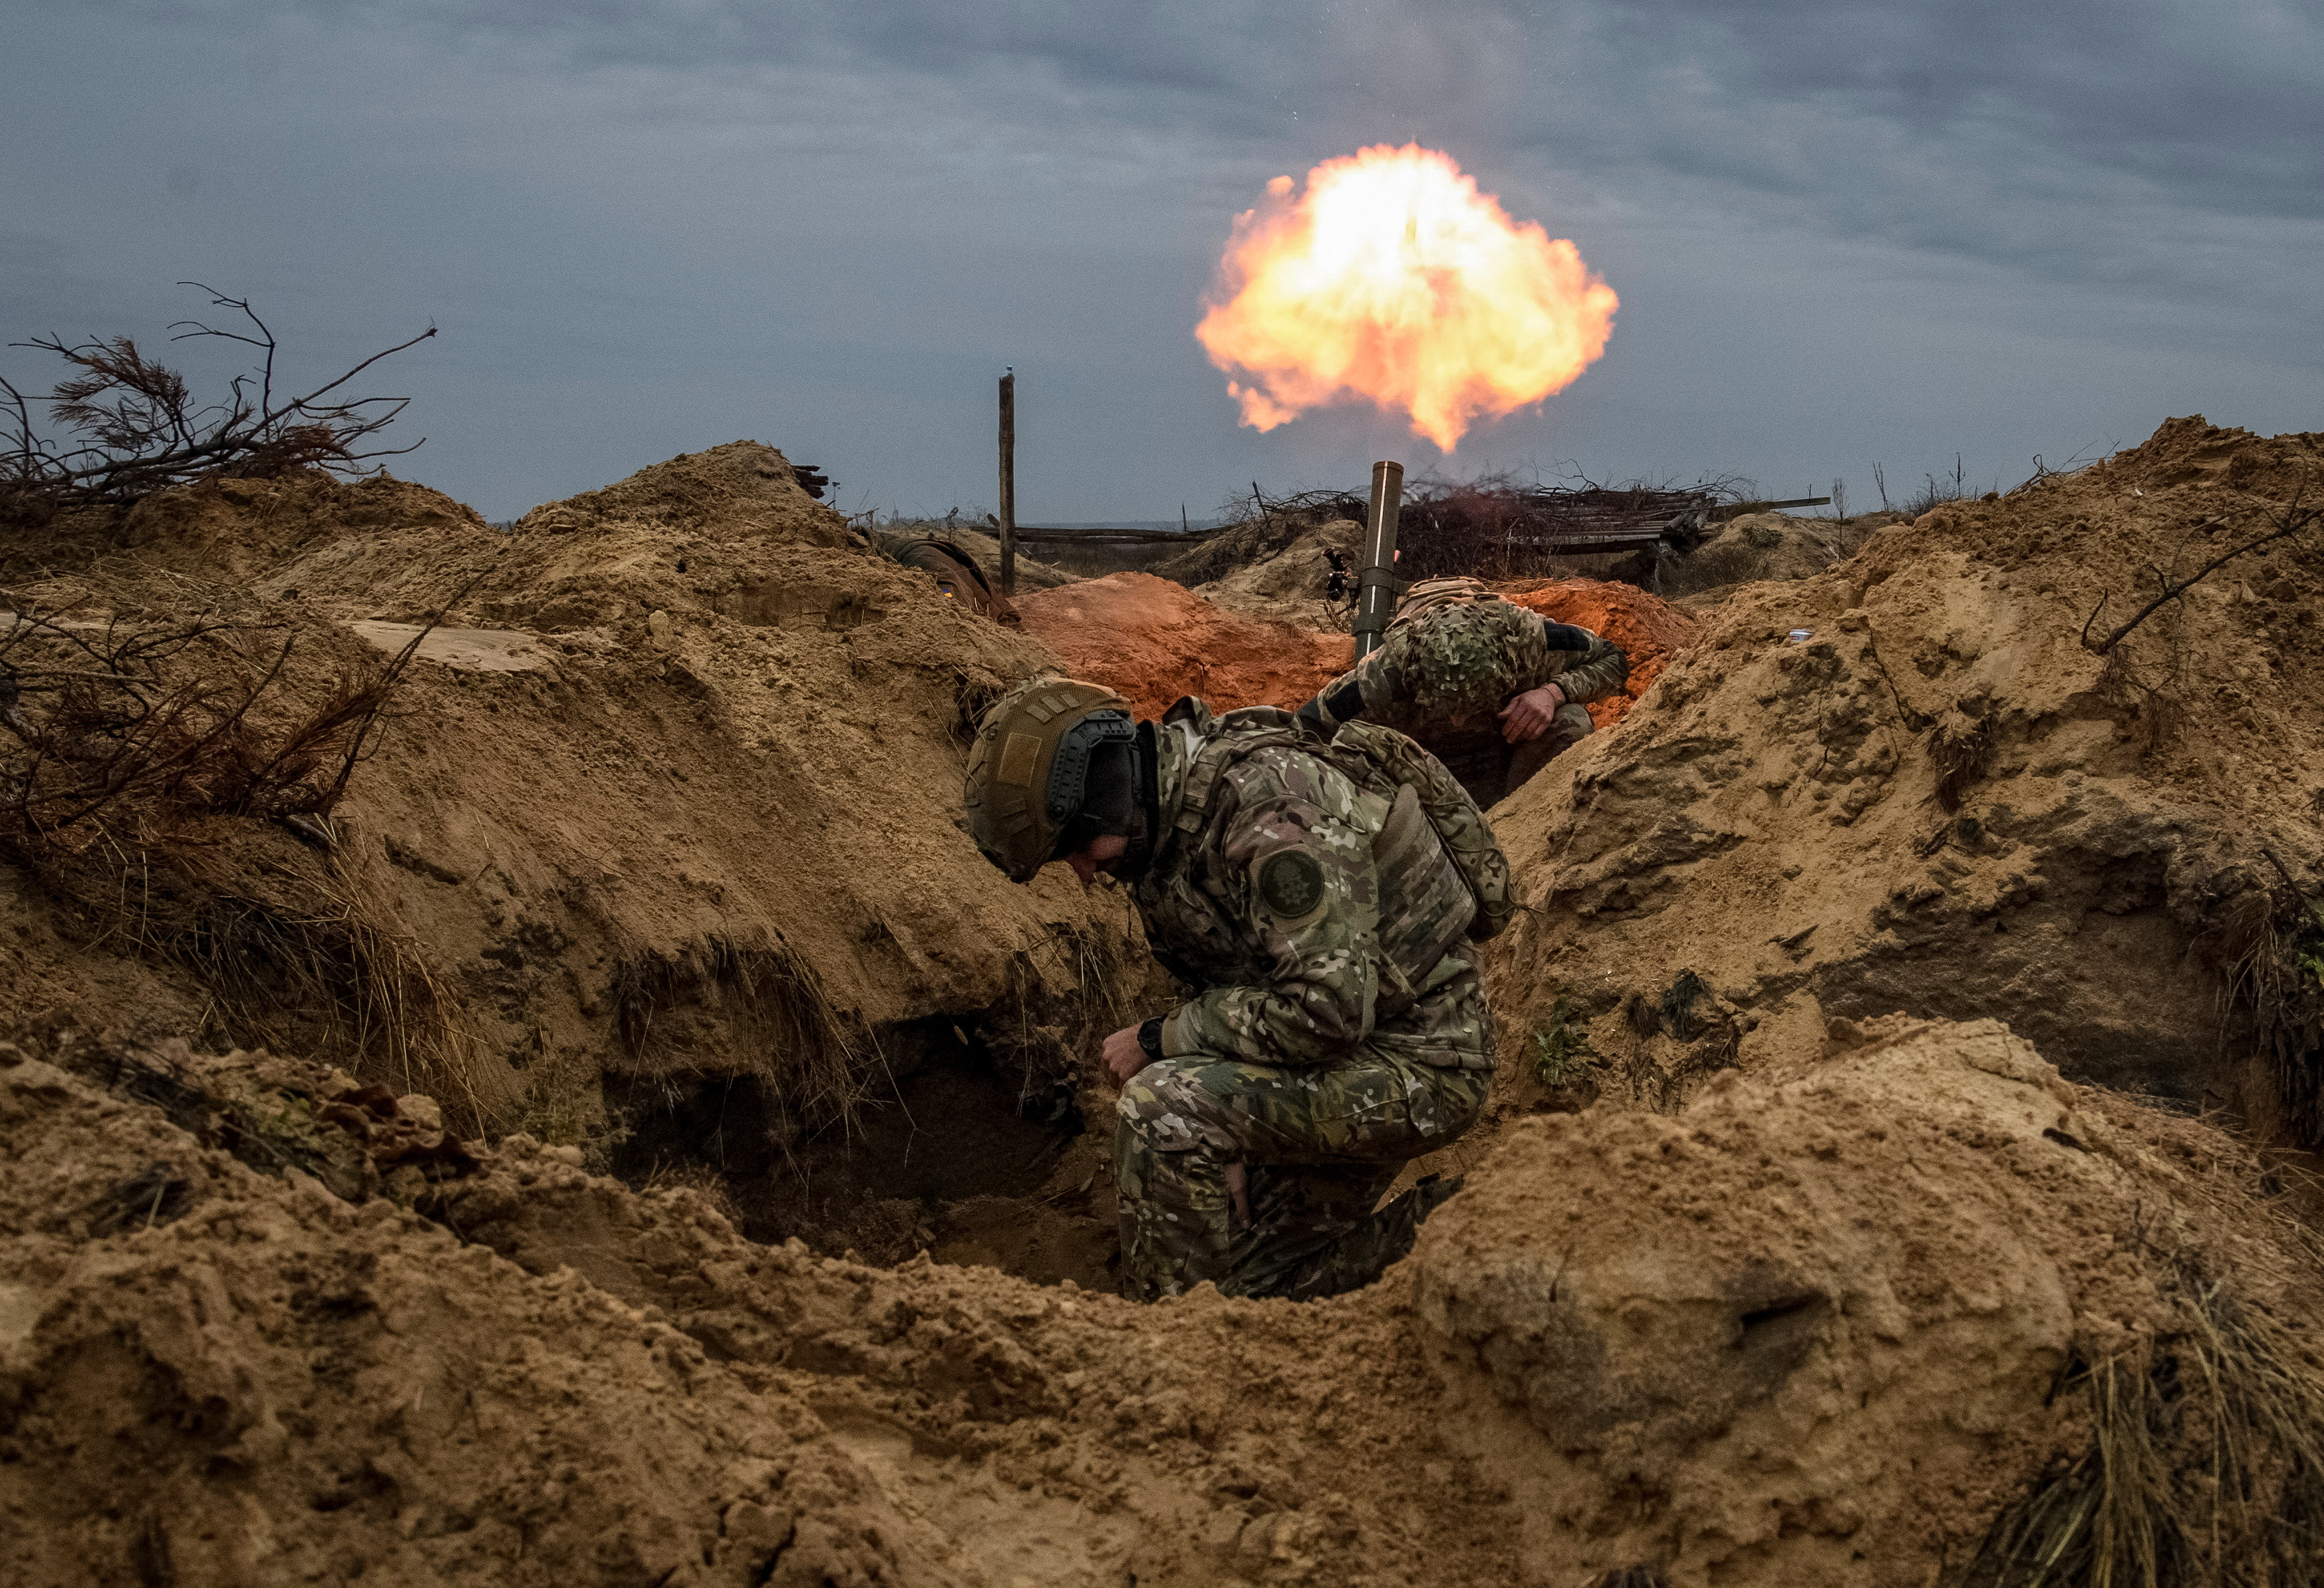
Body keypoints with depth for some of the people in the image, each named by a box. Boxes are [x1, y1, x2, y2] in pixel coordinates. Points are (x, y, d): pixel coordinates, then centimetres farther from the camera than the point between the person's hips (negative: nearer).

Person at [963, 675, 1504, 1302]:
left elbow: (1328, 1010, -32)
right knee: (1259, 1285, 14)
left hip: (1414, 1064, -10)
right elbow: (1224, 988, 13)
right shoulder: (1171, 825, 4)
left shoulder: (1270, 800, -27)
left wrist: (1162, 1038, -20)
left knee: (1162, 1106, -26)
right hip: (1348, 1066, 10)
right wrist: (1225, 1146, 3)